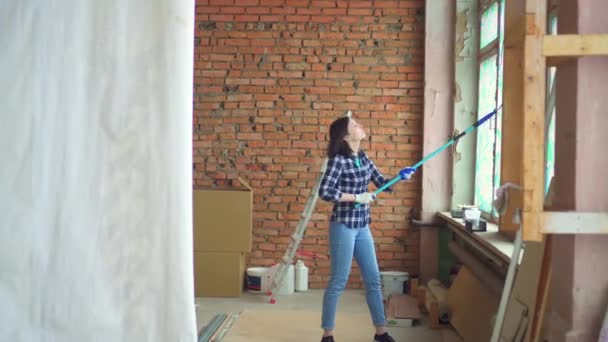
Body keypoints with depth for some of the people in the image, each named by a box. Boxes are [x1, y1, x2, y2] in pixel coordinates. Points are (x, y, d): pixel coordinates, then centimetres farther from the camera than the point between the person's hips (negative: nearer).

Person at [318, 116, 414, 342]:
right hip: (343, 226, -8)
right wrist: (357, 198, -17)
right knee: (339, 281, 0)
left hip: (362, 227, 8)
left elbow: (383, 184, 12)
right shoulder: (338, 160, -15)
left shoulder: (363, 158, 8)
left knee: (373, 279, 11)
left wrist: (400, 178, -7)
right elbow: (324, 192, -22)